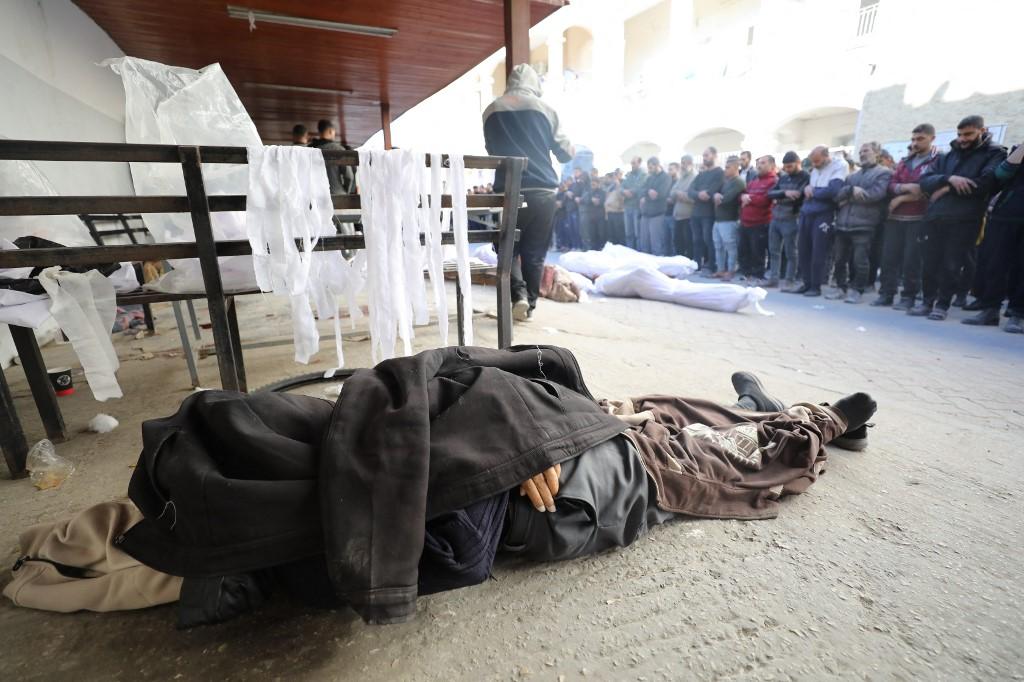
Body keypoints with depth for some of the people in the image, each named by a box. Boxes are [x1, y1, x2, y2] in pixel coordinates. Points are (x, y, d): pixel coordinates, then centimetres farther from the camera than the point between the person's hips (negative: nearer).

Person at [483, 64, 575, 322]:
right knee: (535, 252, 8)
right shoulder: (545, 109, 5)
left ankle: (518, 294, -10)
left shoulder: (492, 110, 7)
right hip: (543, 190, 0)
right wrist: (571, 151, 30)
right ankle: (530, 303, 10)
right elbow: (565, 153, 8)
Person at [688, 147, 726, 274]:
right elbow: (690, 190, 4)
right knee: (697, 240, 10)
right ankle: (696, 265, 17)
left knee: (708, 240, -5)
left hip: (709, 213, -7)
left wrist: (704, 195, -4)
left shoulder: (720, 173, -2)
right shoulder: (701, 174, 19)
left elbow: (712, 191, -16)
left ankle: (710, 266, 1)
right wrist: (699, 195, -15)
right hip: (696, 212, 7)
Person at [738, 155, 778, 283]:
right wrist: (743, 197, -7)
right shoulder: (753, 181, 21)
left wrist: (750, 198, -5)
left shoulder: (774, 181, -7)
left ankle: (757, 276, 8)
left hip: (760, 224, -8)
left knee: (757, 252, -2)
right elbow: (742, 195, 17)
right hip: (745, 222, 8)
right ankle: (746, 274, 23)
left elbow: (765, 200, -18)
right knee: (743, 250, 11)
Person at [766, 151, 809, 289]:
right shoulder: (783, 178, 15)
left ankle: (788, 280, 6)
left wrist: (779, 198, -9)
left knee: (790, 253, 0)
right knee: (774, 251, 11)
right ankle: (774, 278, 20)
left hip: (790, 220, -7)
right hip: (775, 219, 7)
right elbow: (770, 194, 1)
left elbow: (799, 197, -16)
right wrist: (785, 193, -15)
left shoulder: (806, 178, -4)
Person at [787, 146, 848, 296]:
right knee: (803, 249, 8)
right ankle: (806, 284, 19)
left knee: (818, 252, -3)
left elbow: (833, 190, -18)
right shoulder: (814, 168, 15)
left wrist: (813, 192, -5)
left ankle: (816, 287, 6)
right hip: (806, 213, 7)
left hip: (823, 214, -7)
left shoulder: (840, 165, -6)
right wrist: (806, 188, -1)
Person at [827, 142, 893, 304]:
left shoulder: (884, 173, 3)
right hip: (843, 224, 6)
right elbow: (838, 194, 7)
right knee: (840, 259, 9)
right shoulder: (852, 175, 21)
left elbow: (875, 194, -12)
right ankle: (841, 287, 20)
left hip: (864, 225, -5)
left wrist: (849, 198, -5)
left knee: (860, 261, -3)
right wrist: (851, 190, -12)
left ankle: (856, 290, 7)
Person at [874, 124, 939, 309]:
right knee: (889, 257, 3)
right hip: (895, 217, 5)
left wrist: (901, 198, -8)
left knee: (912, 260, -3)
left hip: (918, 218, -5)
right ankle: (886, 293, 9)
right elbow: (891, 185, 7)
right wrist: (905, 187, -13)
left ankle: (908, 297, 3)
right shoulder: (904, 162, 19)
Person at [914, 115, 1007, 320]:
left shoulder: (995, 154, 6)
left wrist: (947, 189, -7)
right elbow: (925, 181, 4)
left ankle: (943, 305, 7)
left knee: (952, 265, -2)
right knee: (930, 262, 4)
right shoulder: (946, 156, 18)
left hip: (964, 219, -3)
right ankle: (927, 301, 15)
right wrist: (949, 178, -13)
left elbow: (985, 183, -10)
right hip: (935, 217, 4)